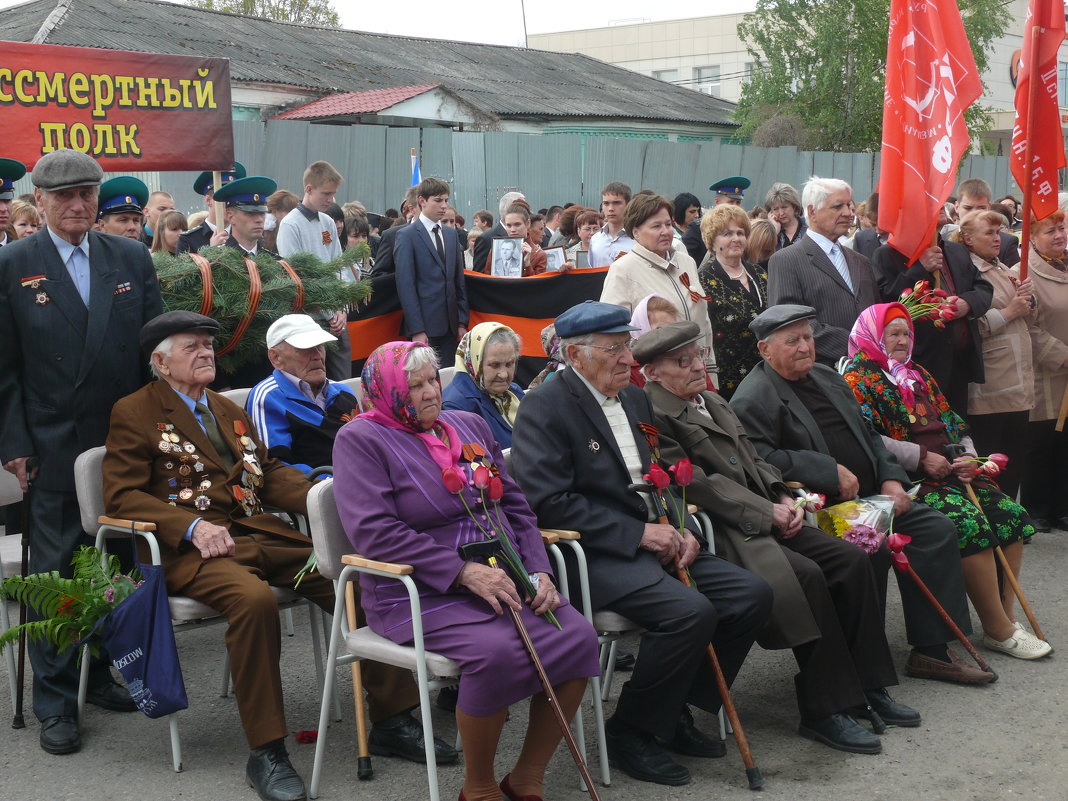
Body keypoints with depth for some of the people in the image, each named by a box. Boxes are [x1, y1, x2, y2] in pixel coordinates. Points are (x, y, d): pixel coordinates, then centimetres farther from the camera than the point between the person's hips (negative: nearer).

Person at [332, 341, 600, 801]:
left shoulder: (470, 426, 17)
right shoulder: (361, 440, -3)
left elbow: (516, 507, 18)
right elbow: (374, 531, -16)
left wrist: (539, 571, 0)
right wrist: (464, 571, -22)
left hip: (503, 581, 6)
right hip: (421, 592, -6)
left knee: (577, 637, -18)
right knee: (496, 651, -33)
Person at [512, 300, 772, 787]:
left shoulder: (634, 399, 18)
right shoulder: (544, 408, -9)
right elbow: (550, 502, -19)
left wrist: (683, 528, 2)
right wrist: (637, 532, -18)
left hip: (654, 542, 8)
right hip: (595, 555, -8)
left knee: (752, 595, -7)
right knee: (690, 611, -28)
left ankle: (678, 710, 9)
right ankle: (630, 732, -6)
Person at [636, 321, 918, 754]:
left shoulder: (714, 402, 21)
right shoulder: (652, 415, -9)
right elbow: (695, 483, -16)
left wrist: (784, 499, 4)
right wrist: (766, 511, -15)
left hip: (765, 519, 9)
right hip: (720, 530, -9)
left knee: (851, 559, -5)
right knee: (805, 575, -27)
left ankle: (867, 685, 5)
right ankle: (824, 710, -17)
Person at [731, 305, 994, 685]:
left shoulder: (828, 377, 20)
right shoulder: (753, 398, -8)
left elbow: (867, 435, 24)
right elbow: (760, 459, -23)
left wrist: (890, 479, 6)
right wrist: (831, 472, -22)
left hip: (869, 497, 9)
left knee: (936, 528, -3)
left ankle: (931, 650, 3)